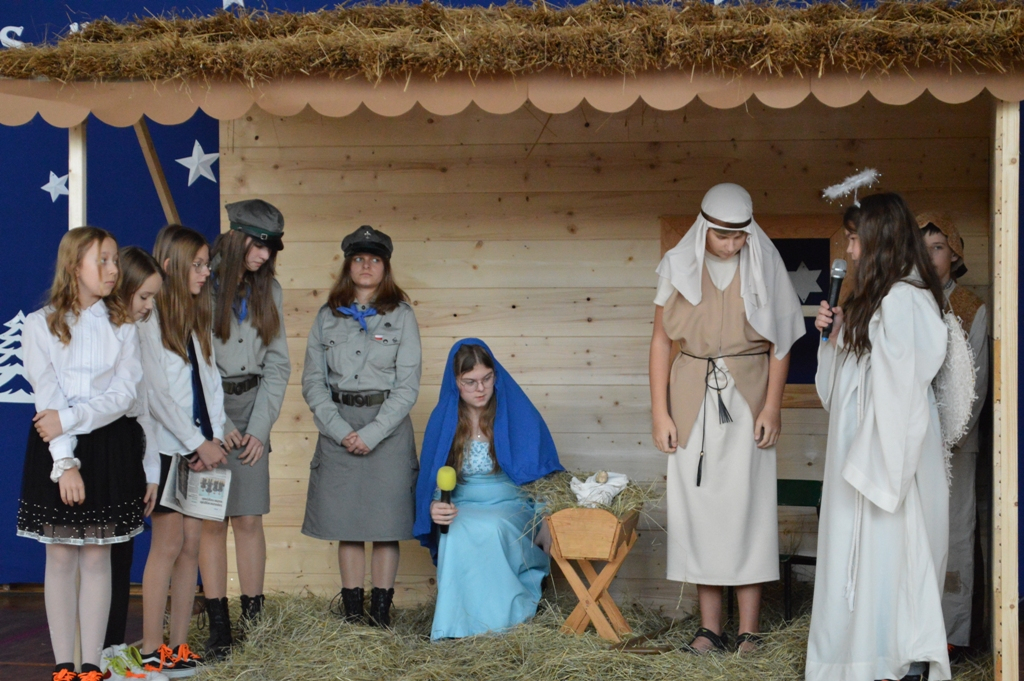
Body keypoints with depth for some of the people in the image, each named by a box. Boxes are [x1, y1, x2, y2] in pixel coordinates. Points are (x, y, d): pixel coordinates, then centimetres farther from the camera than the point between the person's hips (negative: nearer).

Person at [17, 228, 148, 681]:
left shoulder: (122, 326, 6)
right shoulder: (41, 324, 1)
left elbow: (125, 394, -5)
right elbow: (49, 398, -7)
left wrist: (70, 418, -16)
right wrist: (66, 462, -15)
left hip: (110, 447, 1)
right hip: (56, 451, -1)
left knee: (97, 557, 3)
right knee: (61, 557, 2)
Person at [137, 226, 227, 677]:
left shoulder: (199, 318, 15)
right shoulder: (148, 321, -8)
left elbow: (210, 380, 12)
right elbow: (157, 393, -11)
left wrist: (215, 437, -1)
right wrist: (197, 443, -11)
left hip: (202, 448, 6)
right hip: (169, 448, -6)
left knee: (192, 544, 5)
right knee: (168, 544, -6)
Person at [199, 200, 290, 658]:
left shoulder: (268, 290, 9)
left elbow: (277, 364, 9)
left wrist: (260, 428, -1)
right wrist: (217, 427, -10)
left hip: (252, 412, 4)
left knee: (249, 519, 1)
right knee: (212, 521, -1)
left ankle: (253, 620, 7)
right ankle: (218, 627, 4)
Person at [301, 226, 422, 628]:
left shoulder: (401, 316, 1)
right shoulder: (328, 318, 8)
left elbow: (408, 386, -4)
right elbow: (313, 382, 4)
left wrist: (372, 433, -12)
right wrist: (341, 431, -8)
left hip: (388, 427, -2)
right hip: (338, 427, 2)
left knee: (386, 522, -1)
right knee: (346, 523, 5)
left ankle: (381, 610, 7)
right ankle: (352, 608, 14)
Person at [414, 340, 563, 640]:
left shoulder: (518, 413, -1)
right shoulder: (443, 419, 4)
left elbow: (544, 473, 3)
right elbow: (431, 479, 8)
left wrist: (546, 522, -9)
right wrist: (434, 507, -15)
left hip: (511, 506, -1)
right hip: (461, 510, 1)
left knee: (490, 529, -37)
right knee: (458, 535, -36)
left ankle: (499, 619, -20)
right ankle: (462, 623, -27)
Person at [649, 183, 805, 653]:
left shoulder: (764, 265, -2)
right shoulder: (679, 267, 1)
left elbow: (779, 342, 1)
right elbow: (661, 340, 4)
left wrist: (772, 406, -7)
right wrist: (660, 413, -1)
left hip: (747, 398, -1)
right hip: (693, 398, 1)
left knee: (747, 505, -2)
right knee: (698, 504, 2)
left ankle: (749, 627, 2)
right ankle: (710, 625, 9)